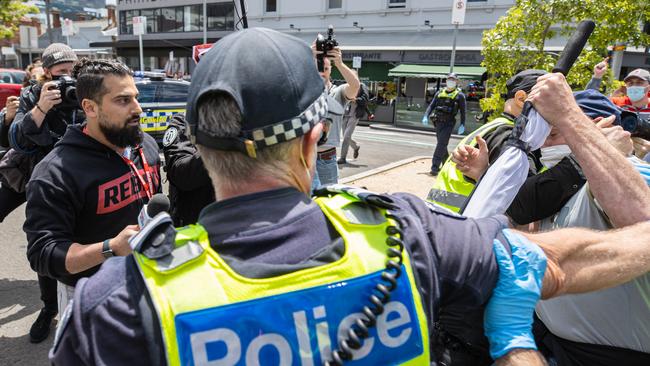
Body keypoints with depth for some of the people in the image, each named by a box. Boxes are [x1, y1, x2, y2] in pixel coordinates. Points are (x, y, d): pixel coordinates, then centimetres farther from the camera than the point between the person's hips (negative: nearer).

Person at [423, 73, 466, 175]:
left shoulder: (459, 95, 2)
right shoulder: (440, 93, 13)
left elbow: (463, 111, 1)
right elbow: (431, 105, 10)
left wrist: (462, 125, -5)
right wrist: (426, 116, -5)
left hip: (449, 123, -5)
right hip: (438, 122, 5)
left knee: (441, 144, -13)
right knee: (442, 144, 14)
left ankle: (435, 167, -15)